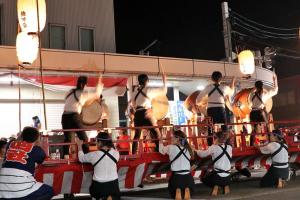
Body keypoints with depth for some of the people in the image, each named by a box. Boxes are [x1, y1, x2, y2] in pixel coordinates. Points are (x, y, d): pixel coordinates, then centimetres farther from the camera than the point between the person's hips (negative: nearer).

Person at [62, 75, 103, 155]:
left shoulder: (71, 92, 15)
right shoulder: (83, 94, 0)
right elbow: (97, 94, 15)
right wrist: (99, 85, 30)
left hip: (65, 116, 6)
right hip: (74, 116, -6)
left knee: (67, 138, 14)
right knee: (84, 138, 4)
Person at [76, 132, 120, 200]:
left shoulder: (94, 155, -15)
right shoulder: (116, 153, -9)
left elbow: (81, 158, 5)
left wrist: (79, 145, 18)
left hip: (98, 185, 0)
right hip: (113, 184, 0)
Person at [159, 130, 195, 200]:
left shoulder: (171, 148, -6)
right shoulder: (187, 149, 6)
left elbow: (161, 150, 11)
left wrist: (160, 141, 28)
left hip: (176, 176, -2)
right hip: (187, 175, 2)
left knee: (175, 190, 21)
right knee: (188, 187, 26)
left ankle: (177, 190, -15)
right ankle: (187, 189, -11)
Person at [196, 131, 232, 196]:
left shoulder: (214, 148, -10)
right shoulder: (229, 147, 2)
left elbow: (202, 154, 1)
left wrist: (196, 150, 23)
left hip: (217, 175, -4)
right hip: (227, 176, 4)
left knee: (204, 179, 23)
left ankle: (215, 186, -2)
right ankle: (226, 185, 10)